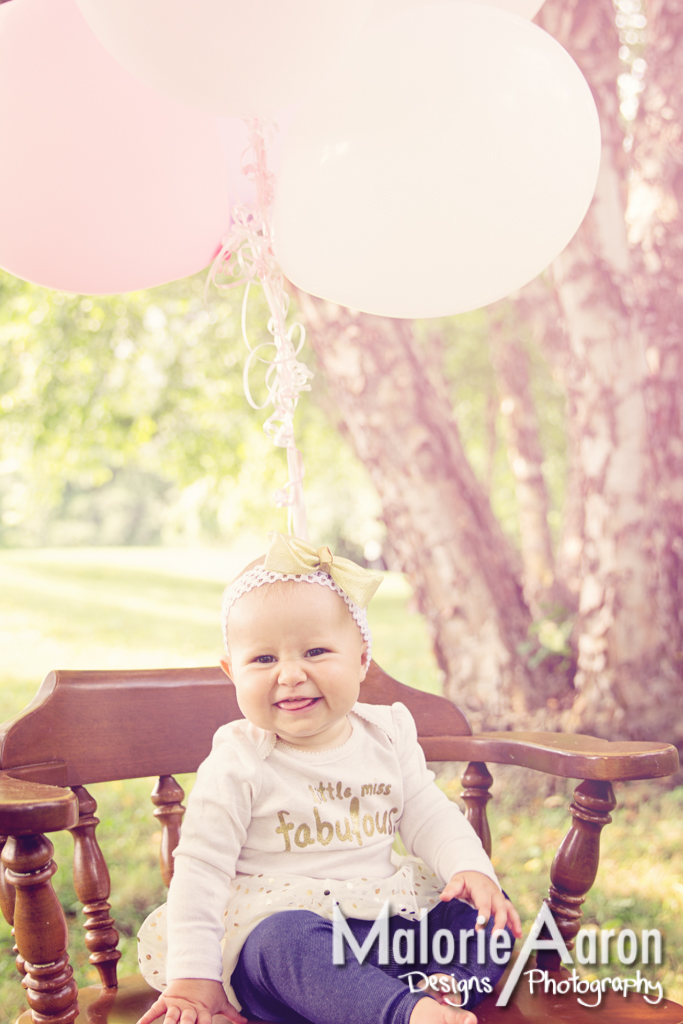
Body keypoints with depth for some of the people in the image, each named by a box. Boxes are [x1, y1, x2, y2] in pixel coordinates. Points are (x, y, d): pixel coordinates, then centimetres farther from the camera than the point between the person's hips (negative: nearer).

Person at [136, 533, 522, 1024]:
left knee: (485, 914, -7)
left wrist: (471, 869, -8)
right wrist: (193, 975, -11)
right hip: (279, 923, -5)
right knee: (286, 940, -37)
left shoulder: (387, 738, 4)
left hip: (389, 916, 5)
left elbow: (430, 816, 11)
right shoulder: (237, 766, -9)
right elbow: (201, 868, -8)